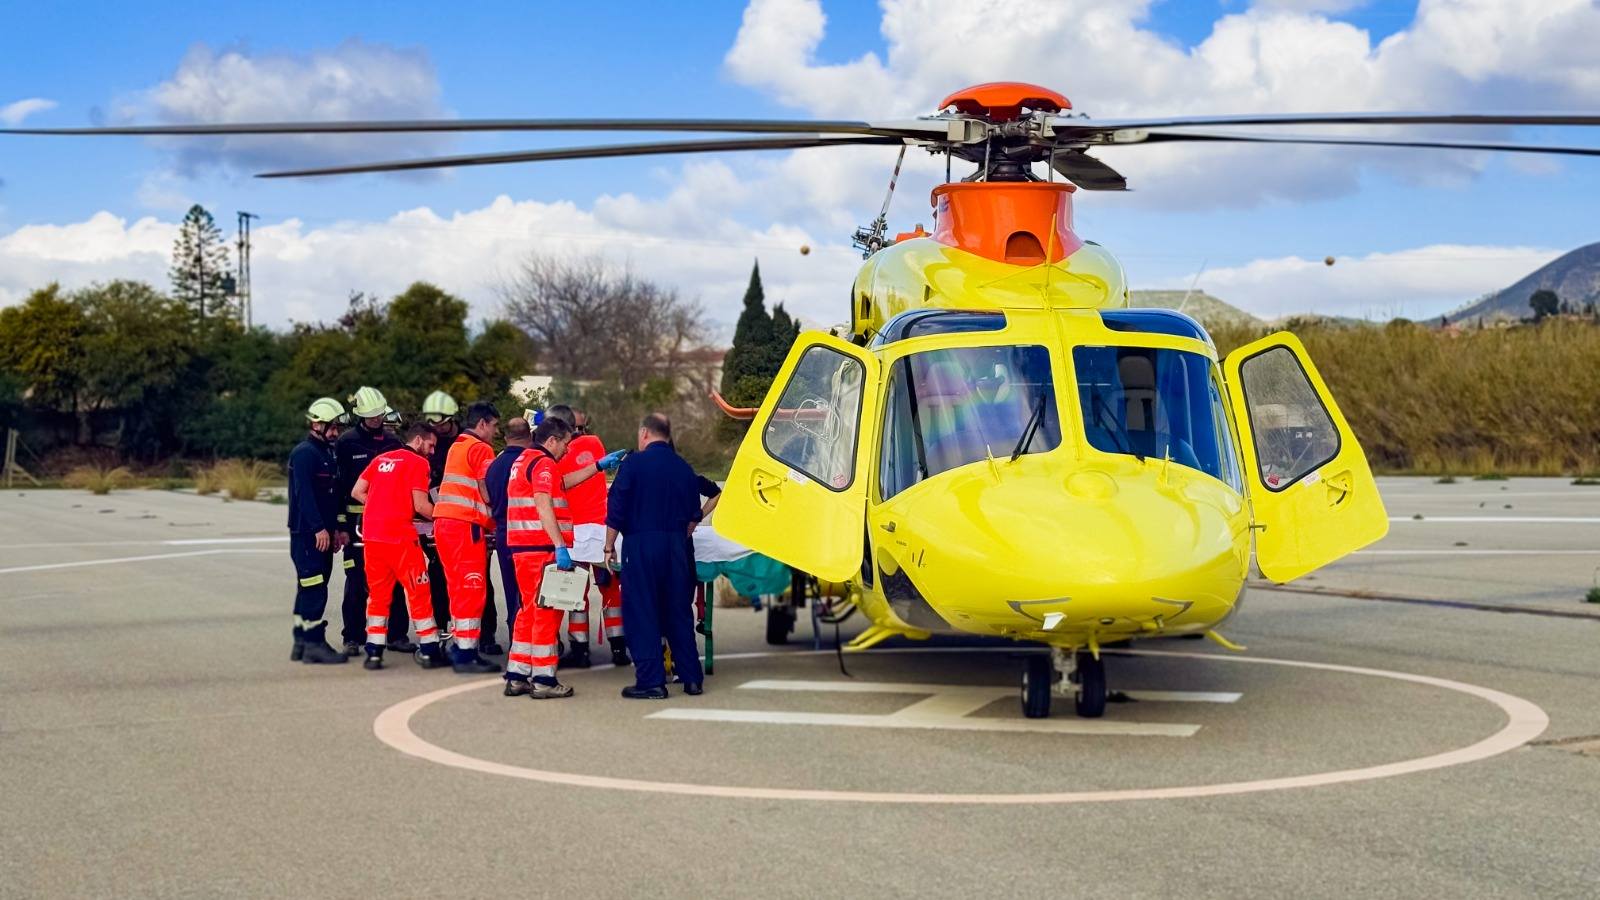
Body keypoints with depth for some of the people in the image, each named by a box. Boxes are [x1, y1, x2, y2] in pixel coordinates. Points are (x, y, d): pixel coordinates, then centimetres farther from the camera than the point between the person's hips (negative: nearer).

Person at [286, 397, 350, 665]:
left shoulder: (327, 453, 19)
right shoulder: (304, 453, -11)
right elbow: (304, 494, -20)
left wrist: (336, 528, 17)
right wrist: (319, 528, -23)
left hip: (323, 532, 10)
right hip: (306, 532, -10)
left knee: (310, 589, 12)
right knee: (315, 589, -11)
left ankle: (302, 643, 17)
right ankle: (314, 643, -10)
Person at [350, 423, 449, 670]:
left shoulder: (381, 459, 17)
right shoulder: (418, 463, -3)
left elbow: (357, 492, 14)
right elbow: (421, 505, -11)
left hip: (371, 534, 6)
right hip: (399, 534, -6)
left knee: (378, 593, 13)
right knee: (419, 592, 3)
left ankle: (373, 652, 10)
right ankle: (429, 651, 6)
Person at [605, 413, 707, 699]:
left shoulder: (634, 463, -5)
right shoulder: (684, 468, 10)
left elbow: (616, 509, -6)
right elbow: (693, 515, 15)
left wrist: (609, 547, 1)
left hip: (641, 545, -5)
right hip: (676, 546, 5)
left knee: (642, 613, 0)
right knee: (679, 611, 12)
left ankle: (651, 681, -3)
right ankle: (691, 678, 14)